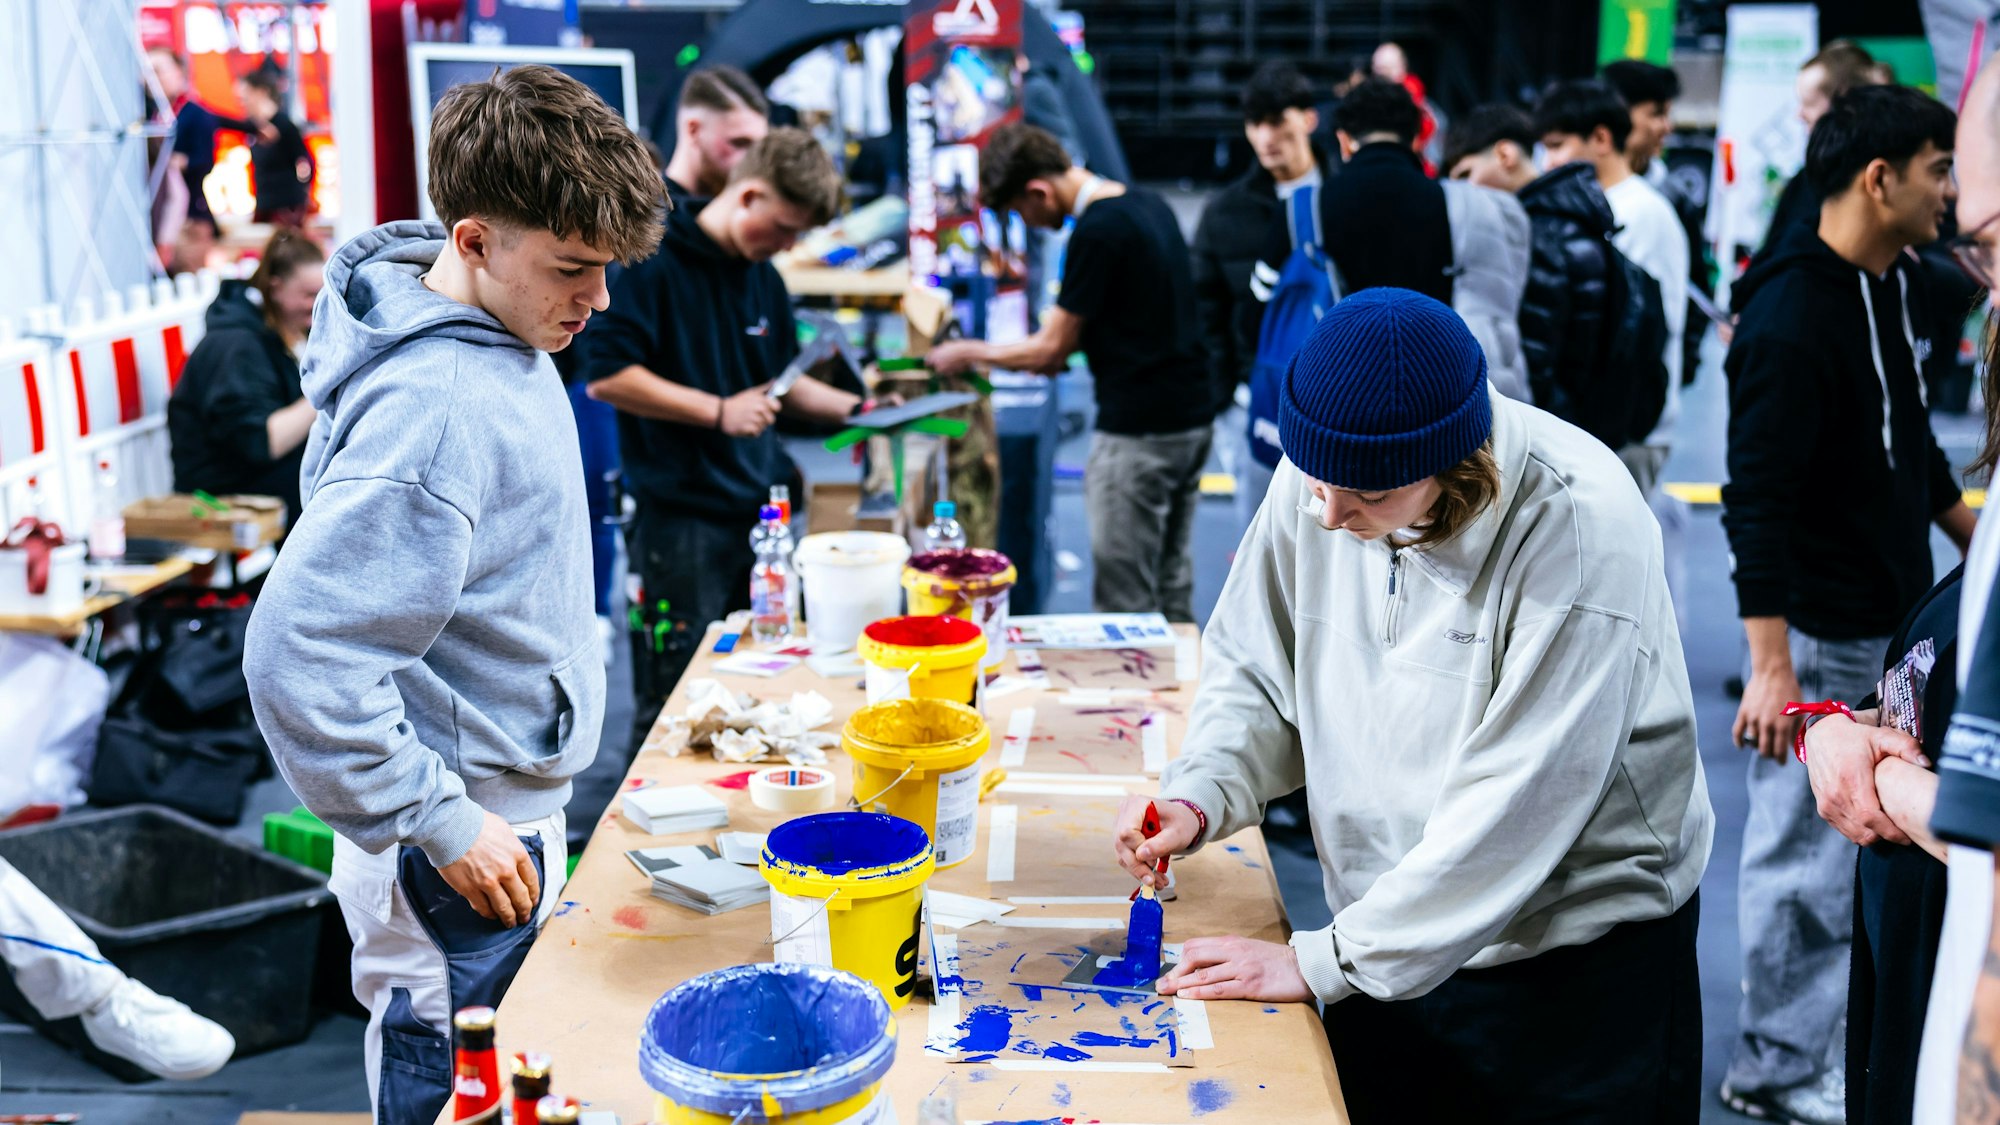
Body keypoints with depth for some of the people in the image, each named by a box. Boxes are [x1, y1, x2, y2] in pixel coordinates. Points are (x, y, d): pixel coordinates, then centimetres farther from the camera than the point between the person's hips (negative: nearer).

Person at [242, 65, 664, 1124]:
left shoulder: (497, 333, 2)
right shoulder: (438, 411, -29)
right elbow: (300, 660, -32)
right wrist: (442, 827, -22)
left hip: (507, 797, 9)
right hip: (461, 848, -9)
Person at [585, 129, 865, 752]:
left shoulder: (764, 279, 14)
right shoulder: (653, 263, -10)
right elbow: (605, 376, -17)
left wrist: (855, 408, 11)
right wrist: (718, 412, -18)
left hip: (762, 512, 7)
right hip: (681, 520, -7)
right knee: (672, 702, 0)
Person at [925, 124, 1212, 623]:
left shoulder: (1097, 231, -18)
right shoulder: (1149, 205, 10)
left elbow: (1050, 348, -12)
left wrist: (967, 353, 1)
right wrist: (1066, 342, 19)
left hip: (1138, 429, -9)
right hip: (1193, 416, 9)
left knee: (1123, 601, -2)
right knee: (1171, 588, 17)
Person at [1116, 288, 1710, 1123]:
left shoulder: (1579, 533, -26)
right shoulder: (1317, 478, -10)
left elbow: (1513, 811, -26)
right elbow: (1256, 675, 4)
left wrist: (1323, 962, -22)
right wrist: (1196, 798, -16)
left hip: (1581, 966, -4)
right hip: (1390, 940, 5)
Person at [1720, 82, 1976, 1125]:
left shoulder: (1891, 280, 8)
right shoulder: (1792, 318, -21)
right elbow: (1756, 500, -24)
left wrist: (1965, 530, 28)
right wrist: (1770, 663, -27)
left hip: (1892, 619, 10)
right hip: (1822, 635, -10)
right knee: (1809, 851, 1)